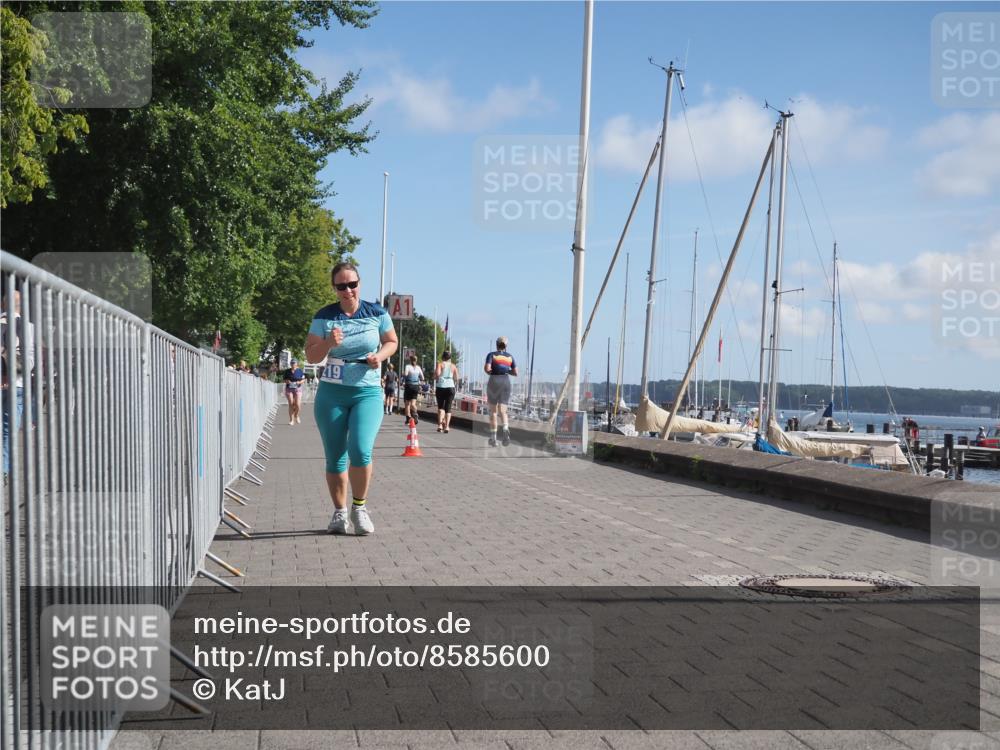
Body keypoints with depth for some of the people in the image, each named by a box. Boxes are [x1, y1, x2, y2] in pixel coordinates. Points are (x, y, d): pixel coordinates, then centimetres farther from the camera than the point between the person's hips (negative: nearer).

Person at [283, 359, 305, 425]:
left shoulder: (300, 371, 0)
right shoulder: (287, 371, 3)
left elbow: (303, 379, 6)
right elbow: (285, 380, 11)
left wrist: (299, 382, -13)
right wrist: (287, 381, -11)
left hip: (297, 388, -1)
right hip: (289, 389, 1)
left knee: (298, 405, -8)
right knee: (291, 404, -4)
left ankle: (296, 415, 23)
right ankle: (291, 420, 6)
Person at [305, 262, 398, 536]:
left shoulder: (376, 313, 1)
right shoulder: (324, 317, -1)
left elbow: (392, 341, 14)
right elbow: (311, 355, 0)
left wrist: (380, 356, -7)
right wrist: (328, 343, -20)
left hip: (367, 392, -1)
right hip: (331, 394, 1)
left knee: (361, 451, -19)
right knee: (335, 458, 4)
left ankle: (360, 507, 2)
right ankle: (339, 512, 21)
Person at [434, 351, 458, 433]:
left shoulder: (440, 364, 1)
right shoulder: (453, 366, 10)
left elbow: (437, 374, -16)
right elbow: (456, 378, 9)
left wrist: (435, 377, 6)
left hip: (440, 387, -1)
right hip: (450, 387, 1)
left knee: (440, 406, 10)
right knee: (448, 407, 6)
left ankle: (440, 424, -6)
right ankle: (447, 426, -3)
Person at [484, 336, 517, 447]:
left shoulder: (492, 355, -2)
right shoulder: (510, 357, 8)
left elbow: (486, 368, -15)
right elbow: (515, 373, 4)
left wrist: (490, 372, 6)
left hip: (494, 382, -2)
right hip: (506, 383, 2)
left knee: (493, 411, 9)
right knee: (502, 411, 1)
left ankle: (493, 437, 7)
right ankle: (506, 429, -30)